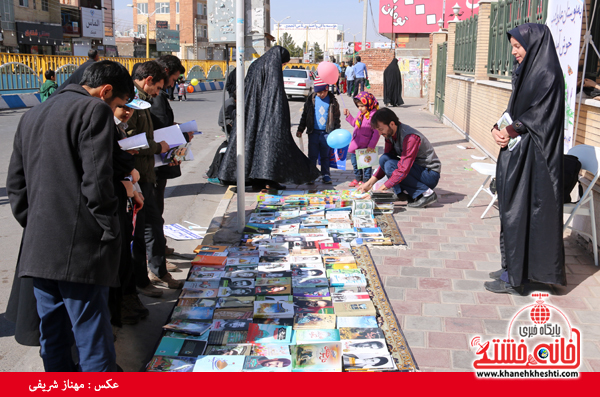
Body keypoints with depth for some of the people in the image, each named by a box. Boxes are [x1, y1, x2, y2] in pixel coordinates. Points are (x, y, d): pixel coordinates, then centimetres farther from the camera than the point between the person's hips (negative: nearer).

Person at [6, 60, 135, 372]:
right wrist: (109, 231, -6)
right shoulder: (95, 110, -5)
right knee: (93, 336, -3)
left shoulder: (33, 115, 20)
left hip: (37, 249, 8)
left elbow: (15, 184, 19)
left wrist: (33, 227, 18)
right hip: (80, 248, -7)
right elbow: (96, 180, -15)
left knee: (53, 338, 15)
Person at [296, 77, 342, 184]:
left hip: (327, 133, 0)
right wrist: (300, 130, 10)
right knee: (312, 155, 4)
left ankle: (326, 175, 16)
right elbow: (305, 115, 11)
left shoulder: (332, 100, 3)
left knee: (325, 155, 7)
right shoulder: (311, 99, 4)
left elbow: (336, 117, 11)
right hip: (313, 132, 0)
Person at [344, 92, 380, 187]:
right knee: (355, 161, 20)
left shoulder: (373, 115, -19)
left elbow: (376, 132, -20)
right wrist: (348, 115, 16)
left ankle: (366, 180, 19)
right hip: (355, 143, 9)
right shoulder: (361, 113, 7)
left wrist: (371, 145, -21)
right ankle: (358, 178, 36)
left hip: (365, 146, -9)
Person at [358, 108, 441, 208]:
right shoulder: (390, 134, -1)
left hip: (430, 174, -8)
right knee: (383, 159, -9)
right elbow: (385, 160, 6)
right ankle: (402, 194, -9)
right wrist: (369, 183, -5)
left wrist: (381, 189, -28)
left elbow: (403, 170, -31)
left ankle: (427, 193, -17)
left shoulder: (410, 137, -27)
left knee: (390, 166, -26)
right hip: (416, 169, 8)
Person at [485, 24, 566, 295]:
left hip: (532, 158, -9)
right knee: (512, 209, 13)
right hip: (516, 153, 9)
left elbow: (538, 115, -19)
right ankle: (513, 269, 24)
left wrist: (511, 131, -14)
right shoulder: (526, 71, 14)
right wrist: (498, 128, -2)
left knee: (520, 211, -5)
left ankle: (514, 278, 4)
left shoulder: (547, 75, -14)